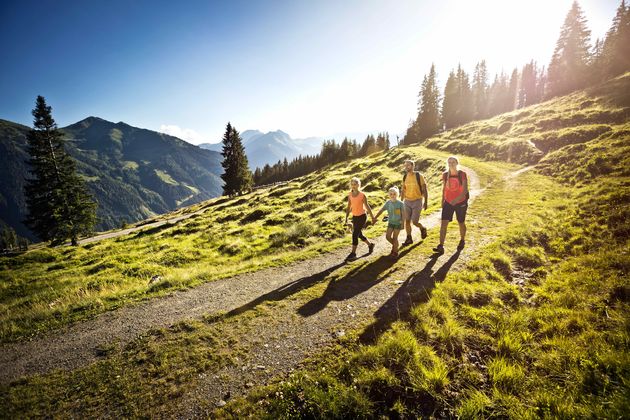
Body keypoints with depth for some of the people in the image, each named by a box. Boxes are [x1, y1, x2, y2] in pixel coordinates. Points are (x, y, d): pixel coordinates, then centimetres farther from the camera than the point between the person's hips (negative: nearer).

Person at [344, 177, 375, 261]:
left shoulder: (362, 195, -14)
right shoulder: (350, 195, 0)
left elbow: (367, 206, -6)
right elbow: (348, 207, 6)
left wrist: (372, 217, -1)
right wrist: (346, 218, 4)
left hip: (362, 217, -6)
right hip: (355, 217, 6)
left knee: (355, 234, -9)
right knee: (359, 235, 15)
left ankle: (353, 254, 1)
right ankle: (370, 245, 41)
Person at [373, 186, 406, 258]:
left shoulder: (400, 203, -15)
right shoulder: (388, 202, -6)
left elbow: (403, 213, -10)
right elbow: (381, 210, -1)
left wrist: (402, 222, -12)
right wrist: (375, 218, -6)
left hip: (398, 223, -4)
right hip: (390, 222, 4)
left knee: (395, 238, 0)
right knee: (388, 236, 1)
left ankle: (395, 251, 18)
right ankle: (394, 245, 30)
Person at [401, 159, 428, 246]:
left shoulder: (419, 176, -12)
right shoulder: (405, 177, 3)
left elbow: (425, 190, -8)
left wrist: (425, 202, -10)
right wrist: (401, 202, 12)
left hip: (417, 201, -4)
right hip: (407, 201, 5)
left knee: (414, 222, -5)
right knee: (407, 221, 2)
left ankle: (422, 229, 28)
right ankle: (409, 239, 15)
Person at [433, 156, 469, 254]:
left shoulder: (462, 174, -10)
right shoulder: (445, 175, 0)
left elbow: (465, 190, -16)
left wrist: (457, 199, -31)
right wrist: (442, 201, 12)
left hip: (460, 203, -2)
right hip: (448, 203, 2)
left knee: (461, 223, 14)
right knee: (443, 223, -10)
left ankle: (462, 241, 40)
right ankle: (441, 247, -13)